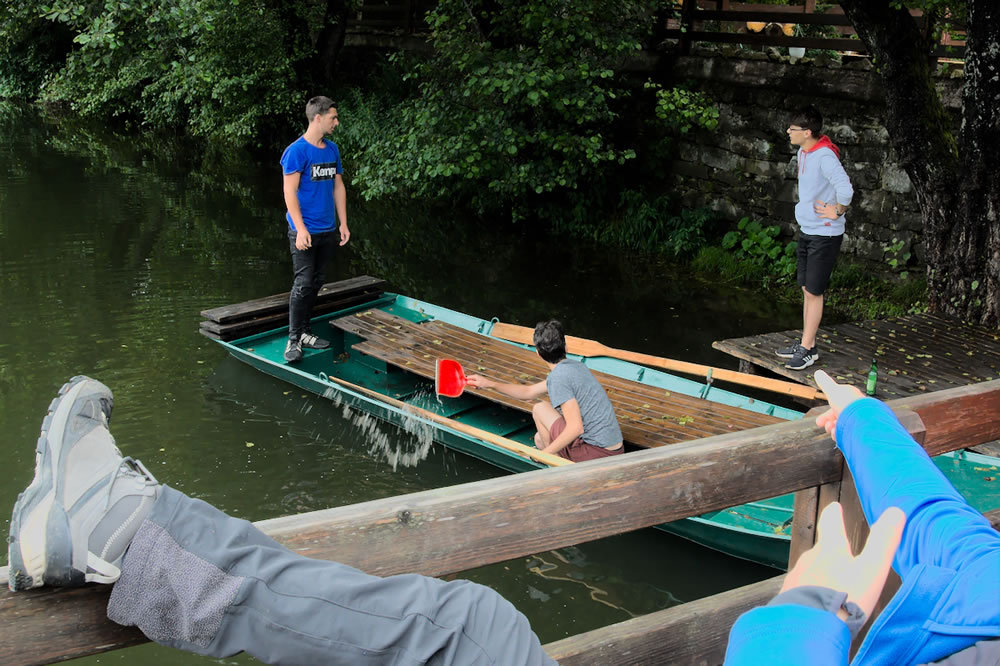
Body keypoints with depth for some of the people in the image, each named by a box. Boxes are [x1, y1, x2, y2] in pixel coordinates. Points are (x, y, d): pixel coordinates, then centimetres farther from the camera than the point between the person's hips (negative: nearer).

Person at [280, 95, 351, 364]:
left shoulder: (332, 149, 10)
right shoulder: (296, 151, -12)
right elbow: (289, 192, -15)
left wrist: (343, 223, 11)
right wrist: (301, 229, -19)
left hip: (328, 231, 7)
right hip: (305, 232, -7)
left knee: (316, 283, 12)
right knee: (303, 284, -8)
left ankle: (304, 332, 23)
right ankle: (294, 339, 0)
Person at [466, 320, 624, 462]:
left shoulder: (559, 377, -17)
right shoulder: (575, 366, 13)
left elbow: (576, 428, -25)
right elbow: (528, 392, 23)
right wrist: (489, 384, 24)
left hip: (596, 454, -9)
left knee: (540, 408, 2)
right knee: (540, 438, 23)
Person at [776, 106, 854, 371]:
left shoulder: (824, 156, -23)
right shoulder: (803, 152, 7)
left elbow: (845, 189, -34)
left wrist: (837, 212, -19)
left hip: (825, 235, -9)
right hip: (807, 230, 9)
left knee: (813, 291, -2)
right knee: (807, 289, 14)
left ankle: (808, 349, 6)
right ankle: (807, 344, 23)